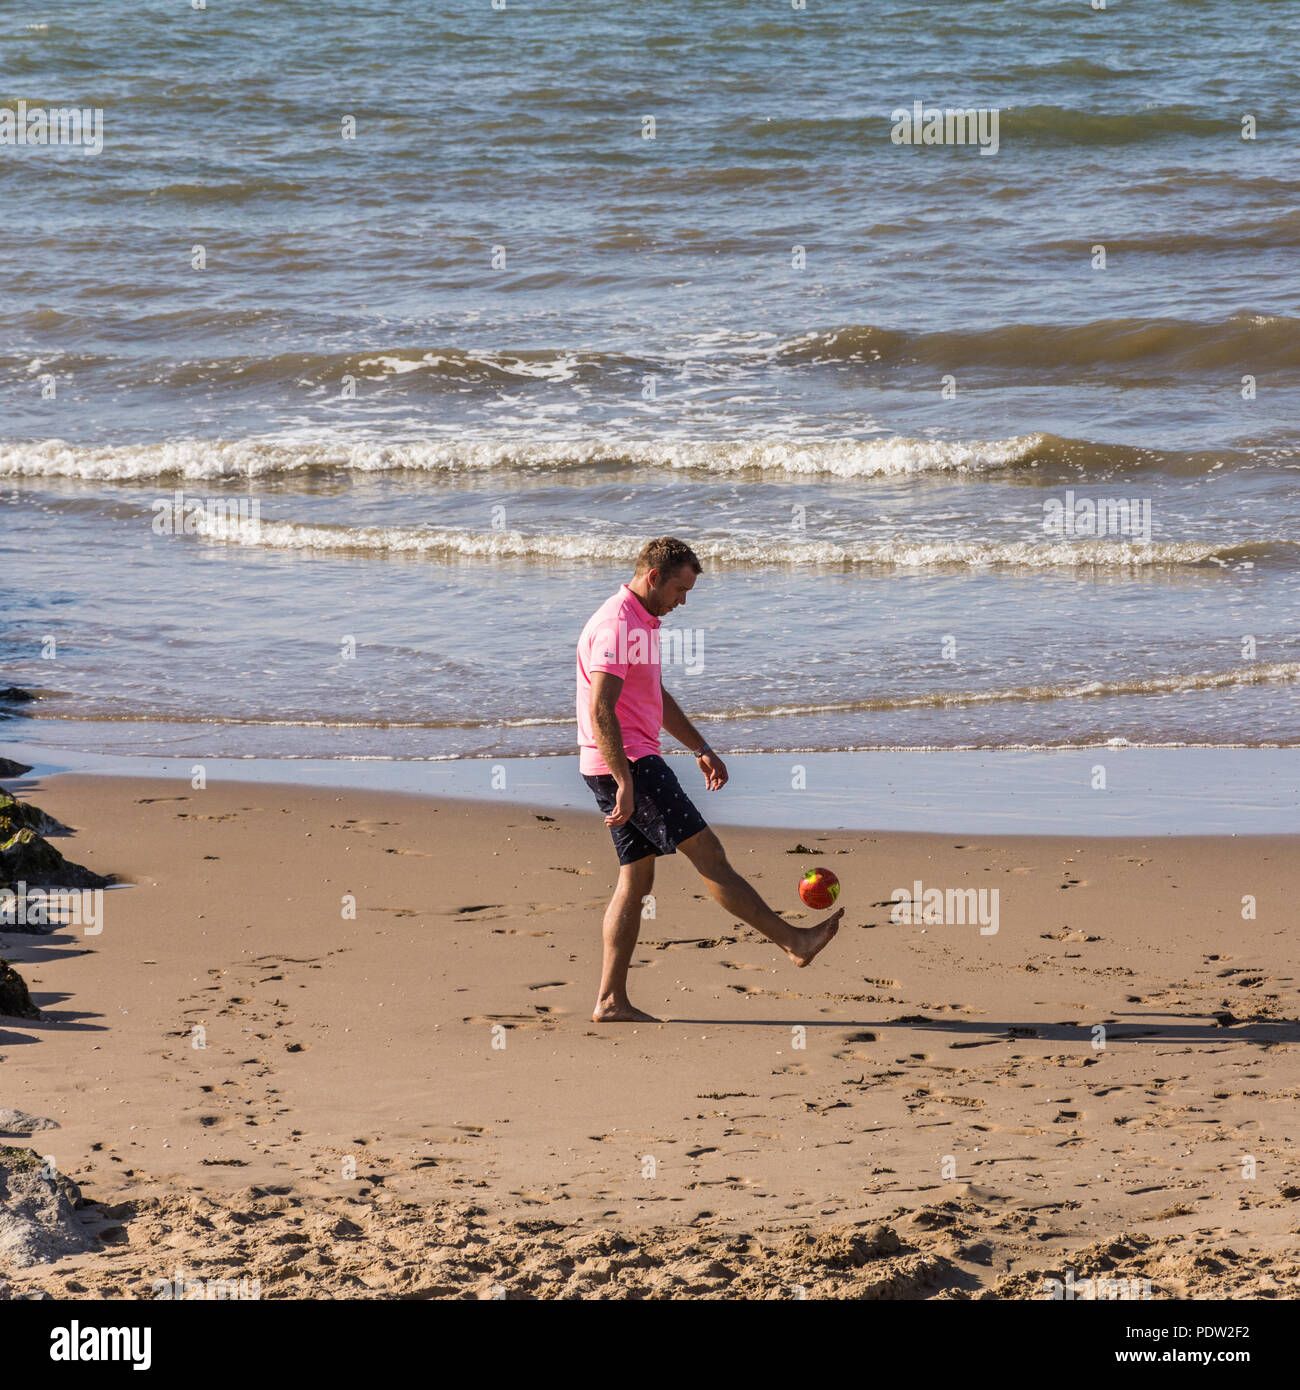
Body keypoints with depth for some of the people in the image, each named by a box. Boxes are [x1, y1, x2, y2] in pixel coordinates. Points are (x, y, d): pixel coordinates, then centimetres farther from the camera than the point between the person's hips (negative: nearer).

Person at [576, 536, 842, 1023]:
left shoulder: (643, 623, 18)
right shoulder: (616, 626, -16)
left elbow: (658, 699, 31)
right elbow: (600, 712, -24)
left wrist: (700, 749, 29)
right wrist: (625, 784, -27)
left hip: (633, 764, 11)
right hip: (623, 764, -11)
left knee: (637, 878, 7)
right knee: (707, 854, -7)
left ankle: (611, 1001, 5)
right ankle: (793, 940, -4)